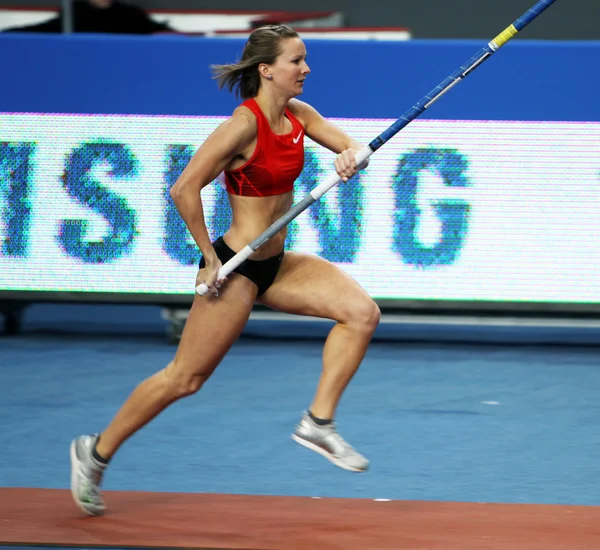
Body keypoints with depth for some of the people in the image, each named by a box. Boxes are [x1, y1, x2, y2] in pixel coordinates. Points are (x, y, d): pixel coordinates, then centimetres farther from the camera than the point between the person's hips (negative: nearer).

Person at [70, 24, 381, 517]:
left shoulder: (298, 115, 3)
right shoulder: (245, 124, -21)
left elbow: (355, 148, 8)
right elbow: (185, 189, -24)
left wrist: (352, 156, -16)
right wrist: (209, 255, -17)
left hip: (275, 263, 8)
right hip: (236, 267, -8)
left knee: (362, 313, -7)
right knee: (185, 378, 0)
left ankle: (319, 422, -1)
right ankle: (97, 451, 16)